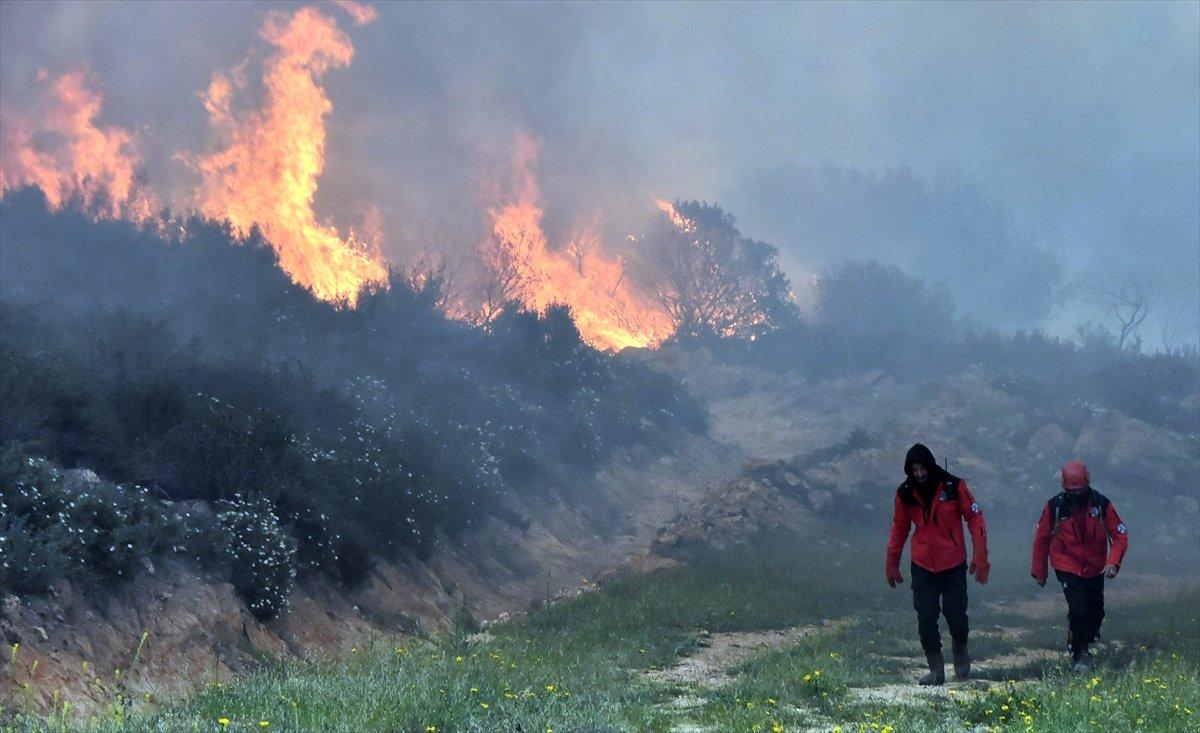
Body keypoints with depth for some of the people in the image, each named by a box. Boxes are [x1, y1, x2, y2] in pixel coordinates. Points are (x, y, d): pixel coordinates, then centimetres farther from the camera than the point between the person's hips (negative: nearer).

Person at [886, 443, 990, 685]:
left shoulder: (954, 487, -10)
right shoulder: (905, 493, -2)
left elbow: (975, 520, -6)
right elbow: (899, 530, 9)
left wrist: (980, 558, -11)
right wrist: (892, 565, 11)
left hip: (954, 565, -2)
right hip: (922, 566, 2)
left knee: (956, 615, 3)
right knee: (926, 619, -1)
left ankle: (961, 652, 32)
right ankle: (936, 669, 10)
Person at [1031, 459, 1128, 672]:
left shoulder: (1102, 504, -12)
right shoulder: (1055, 506, -13)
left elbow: (1120, 535, -8)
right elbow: (1041, 538, -1)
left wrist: (1113, 563, -23)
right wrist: (1039, 571, 5)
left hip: (1095, 568, 3)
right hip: (1067, 566, -2)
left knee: (1096, 613, 13)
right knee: (1078, 609, -17)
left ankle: (1085, 639, 41)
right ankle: (1080, 655, -3)